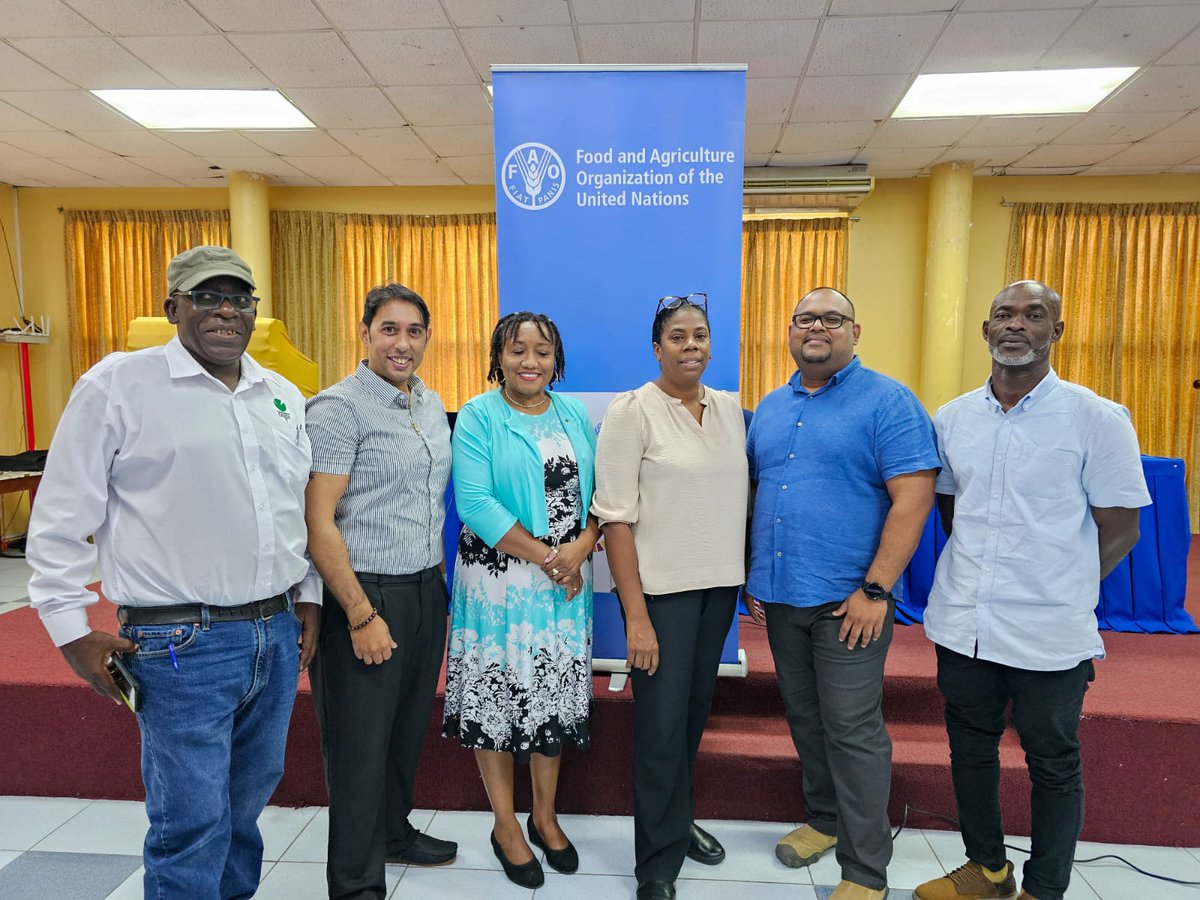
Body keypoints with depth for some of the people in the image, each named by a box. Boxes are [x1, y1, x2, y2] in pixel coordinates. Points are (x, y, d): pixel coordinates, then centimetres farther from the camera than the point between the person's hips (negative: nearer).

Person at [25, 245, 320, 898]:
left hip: (278, 634, 6)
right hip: (181, 645, -5)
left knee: (249, 796, 21)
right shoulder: (120, 384, -6)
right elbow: (61, 517, -4)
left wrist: (307, 595, 13)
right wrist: (72, 628, -5)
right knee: (192, 822, 3)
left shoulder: (283, 396, 10)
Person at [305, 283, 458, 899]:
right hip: (366, 595, -7)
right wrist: (361, 616, -18)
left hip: (425, 592, 7)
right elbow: (317, 523, -18)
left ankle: (394, 832, 43)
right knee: (360, 741, 5)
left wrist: (437, 582, 15)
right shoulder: (339, 408, -14)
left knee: (408, 727, 21)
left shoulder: (432, 405, 10)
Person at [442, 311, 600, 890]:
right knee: (497, 696, 6)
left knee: (557, 695, 13)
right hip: (499, 581, -4)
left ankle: (545, 815, 34)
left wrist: (579, 549, -12)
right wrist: (543, 556, -17)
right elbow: (474, 502, -15)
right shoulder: (478, 416, -5)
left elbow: (597, 491, 5)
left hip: (567, 582, 4)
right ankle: (505, 825, 27)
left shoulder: (575, 414, 8)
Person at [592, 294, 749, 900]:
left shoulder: (729, 408, 7)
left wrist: (748, 578, 9)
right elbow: (615, 516, -13)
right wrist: (636, 615, -16)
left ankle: (680, 819, 41)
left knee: (695, 711, 18)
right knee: (662, 721, 1)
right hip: (661, 588, -5)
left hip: (720, 583, 6)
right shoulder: (632, 411, -10)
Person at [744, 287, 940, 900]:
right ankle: (825, 819, 38)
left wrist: (874, 590, -18)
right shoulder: (771, 408, 11)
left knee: (852, 730, 1)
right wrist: (753, 577, 11)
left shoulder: (887, 402, -8)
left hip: (848, 600, -6)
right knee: (804, 717, 18)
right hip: (780, 596, 6)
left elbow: (913, 499, -14)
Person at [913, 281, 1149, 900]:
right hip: (962, 625, 4)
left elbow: (1119, 530, -5)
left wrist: (1060, 592, -1)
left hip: (1051, 635, -4)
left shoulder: (1097, 419, -9)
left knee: (1053, 763, 11)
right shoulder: (951, 419, 3)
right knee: (970, 746, 18)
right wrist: (981, 580, 7)